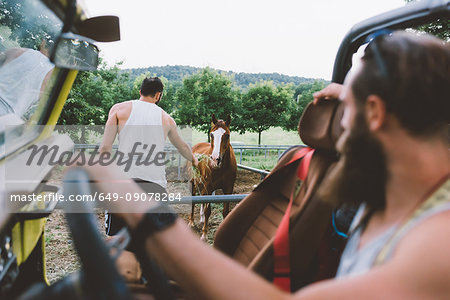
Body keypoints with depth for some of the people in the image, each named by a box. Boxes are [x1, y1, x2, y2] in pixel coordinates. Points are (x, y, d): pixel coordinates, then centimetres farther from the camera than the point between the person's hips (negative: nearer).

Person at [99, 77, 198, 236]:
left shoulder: (119, 108, 9)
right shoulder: (166, 117, 16)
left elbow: (105, 147, 0)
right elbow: (182, 146, 33)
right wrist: (194, 160, 53)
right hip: (156, 185, 1)